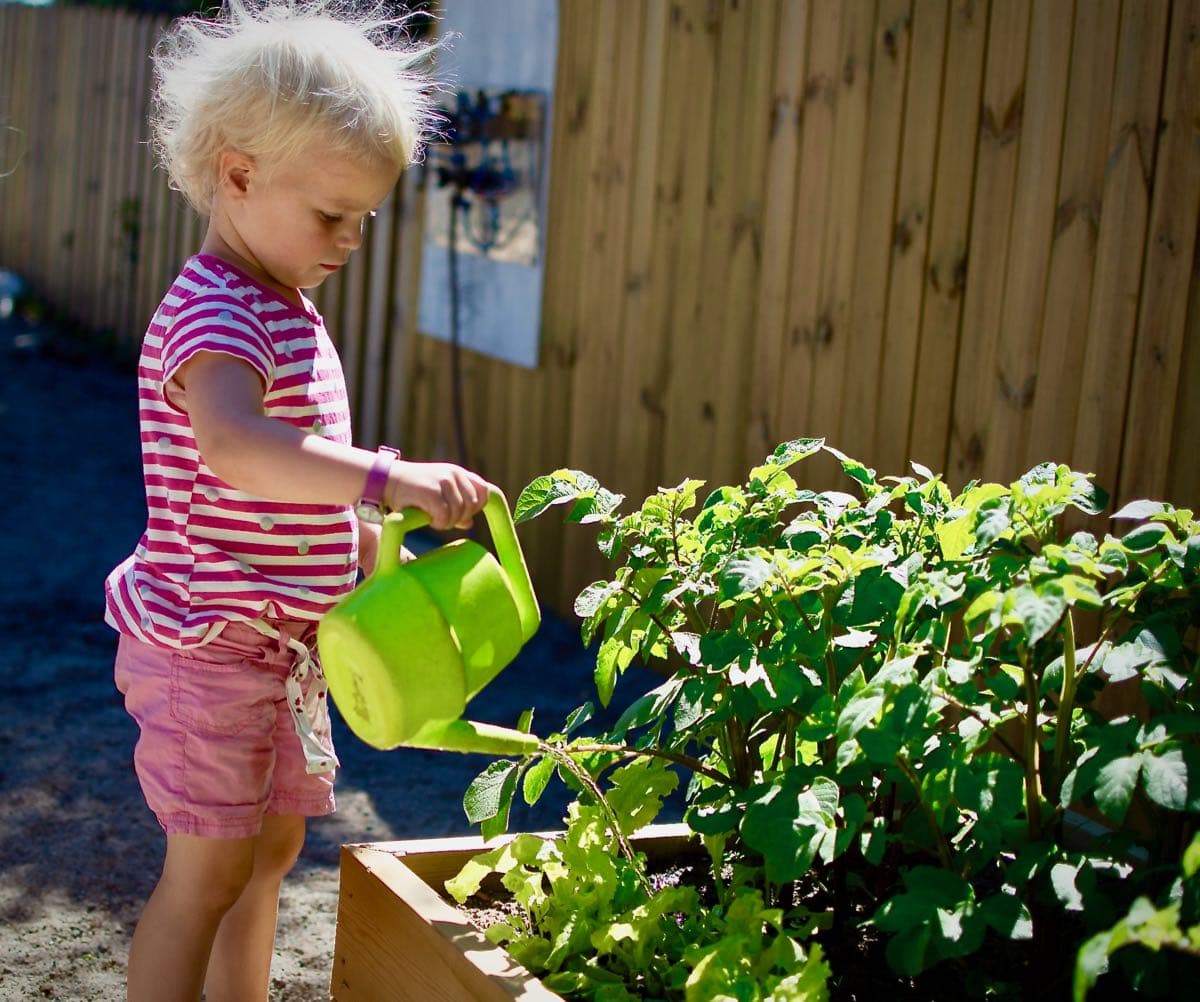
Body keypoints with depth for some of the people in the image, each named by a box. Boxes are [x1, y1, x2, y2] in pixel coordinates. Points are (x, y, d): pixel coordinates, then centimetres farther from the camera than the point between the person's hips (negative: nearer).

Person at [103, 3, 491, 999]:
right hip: (208, 641, -9)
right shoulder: (214, 311, -21)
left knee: (273, 844, 19)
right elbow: (238, 446, -43)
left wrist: (374, 541, 14)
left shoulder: (290, 313, 10)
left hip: (284, 642, 9)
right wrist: (389, 478, -50)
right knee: (209, 868, -1)